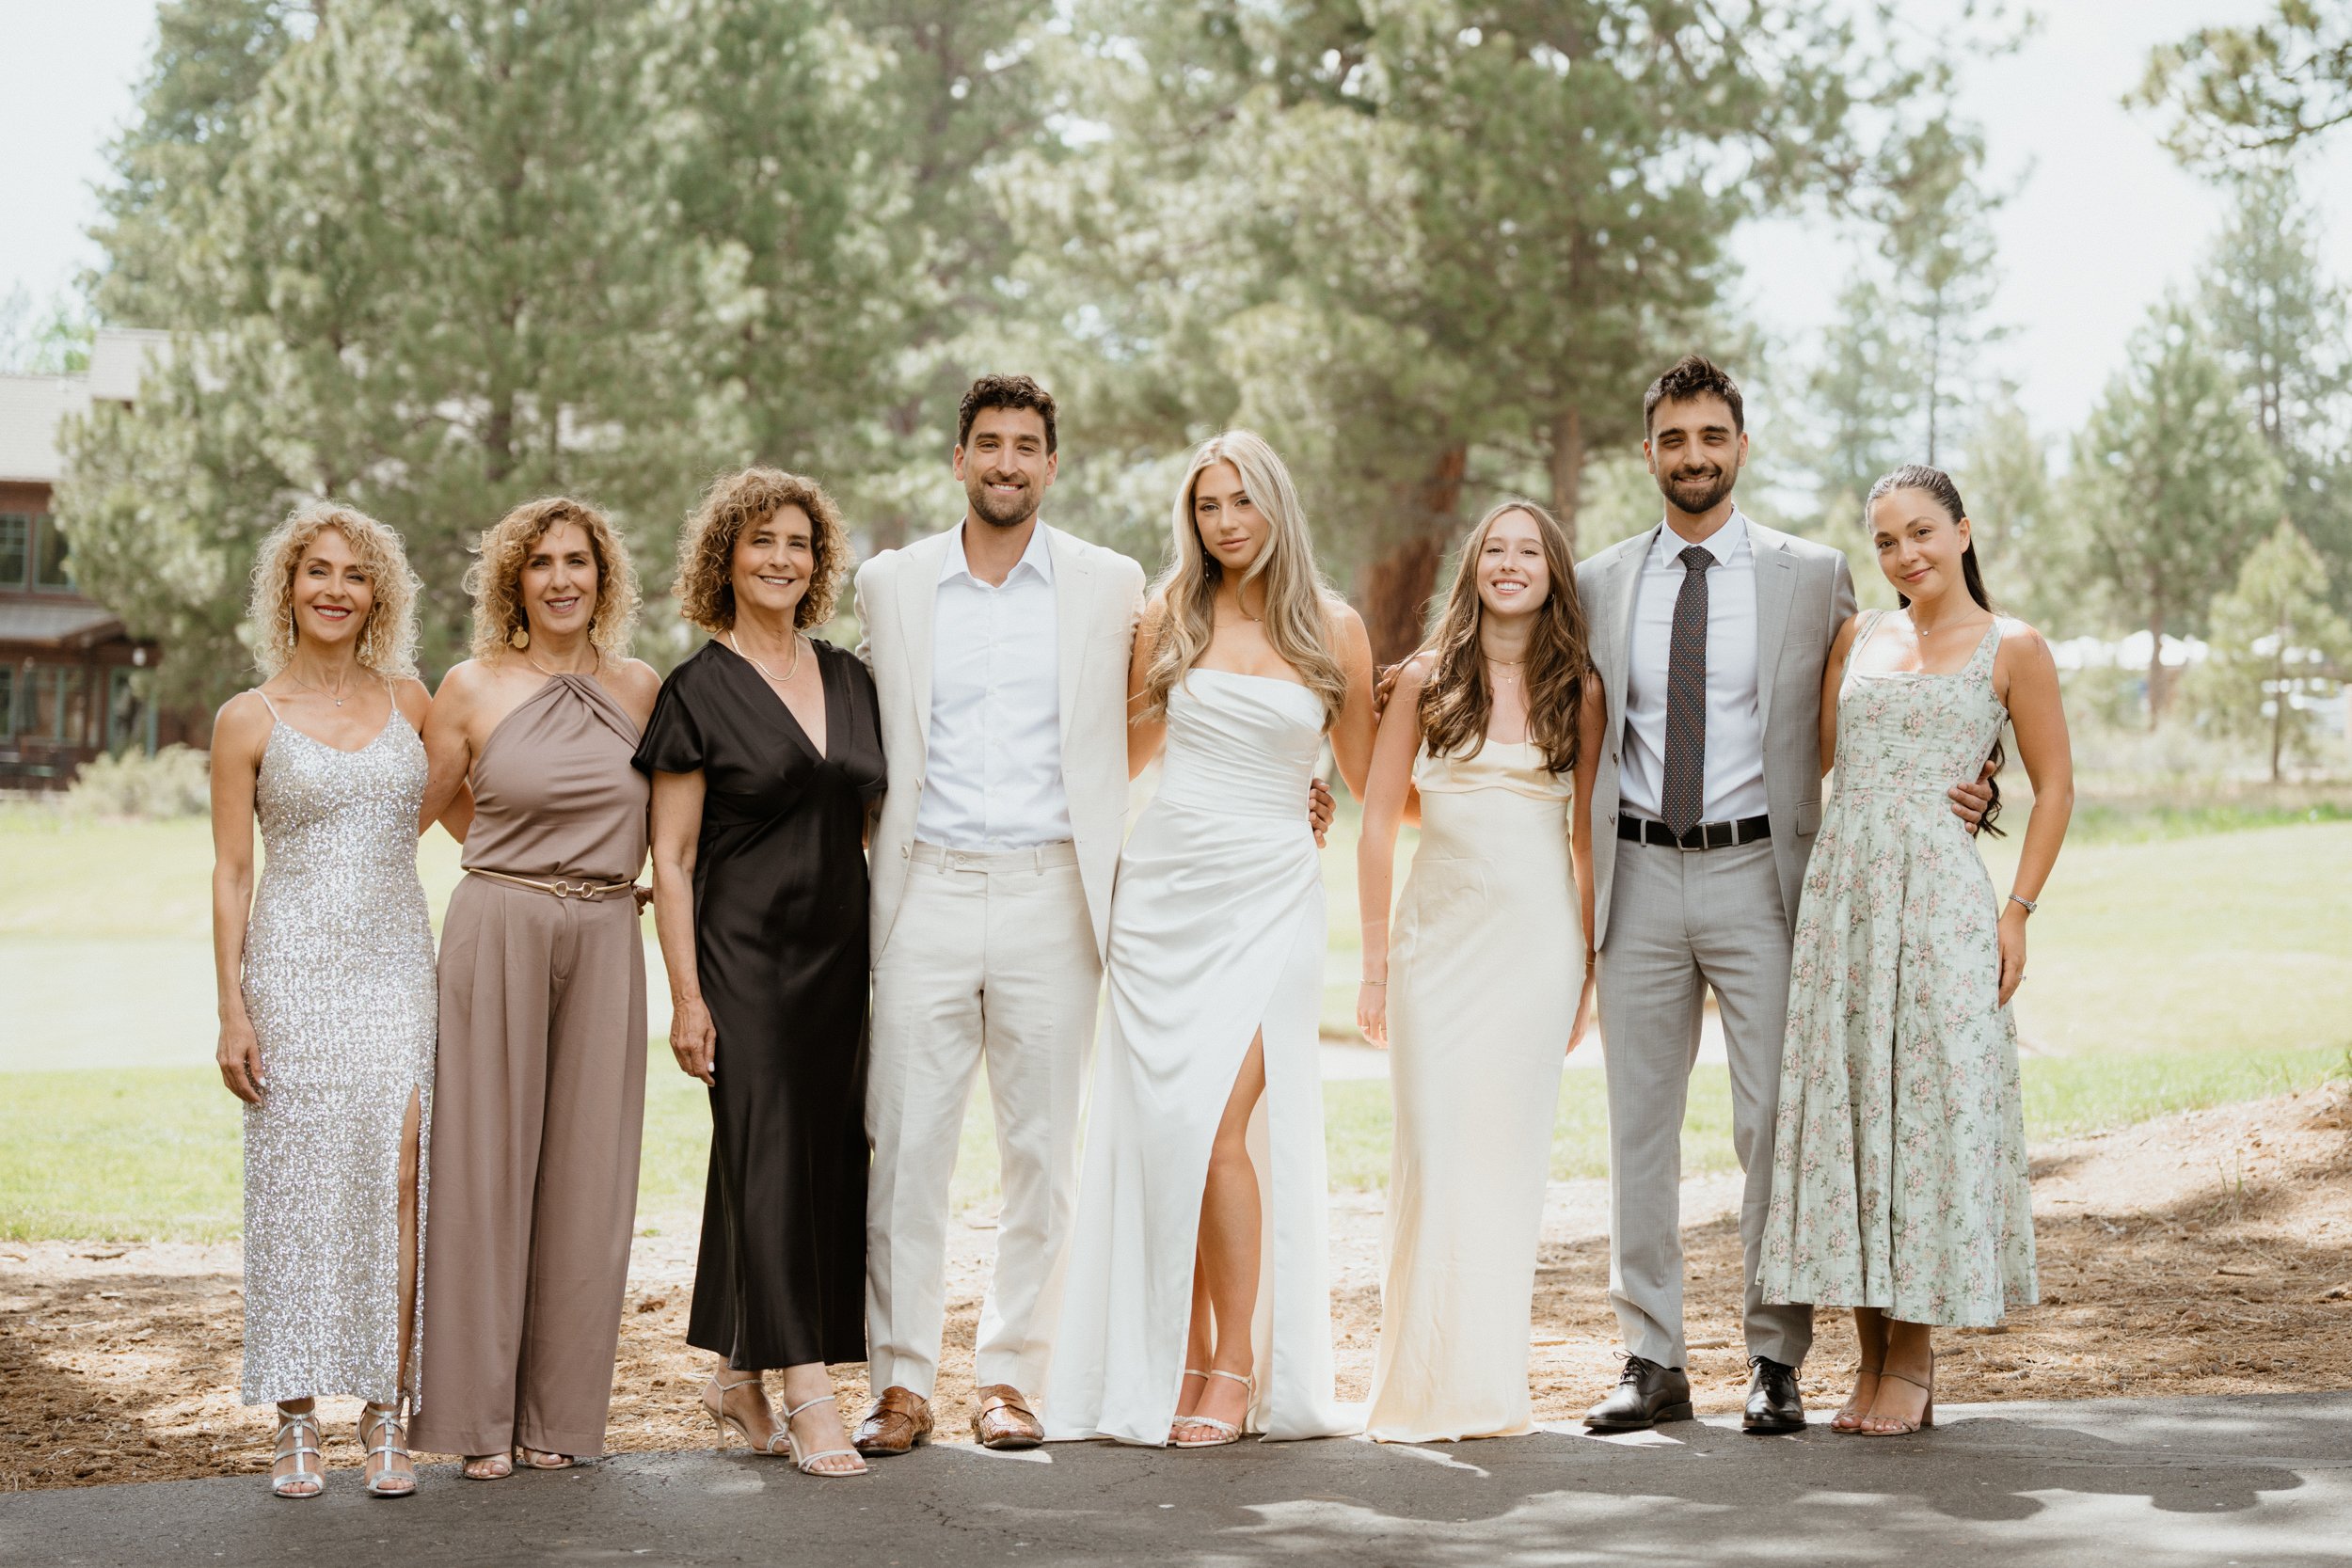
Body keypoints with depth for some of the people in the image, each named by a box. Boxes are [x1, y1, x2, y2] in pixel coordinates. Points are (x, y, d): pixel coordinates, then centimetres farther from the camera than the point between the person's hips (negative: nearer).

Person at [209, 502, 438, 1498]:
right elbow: (231, 873, 2)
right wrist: (232, 1011, -4)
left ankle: (384, 1418, 2)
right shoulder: (249, 720, 3)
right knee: (298, 1188, -1)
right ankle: (296, 1423, 8)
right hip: (294, 972, -2)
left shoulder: (409, 699, 9)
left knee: (395, 1185, -4)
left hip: (398, 968, 2)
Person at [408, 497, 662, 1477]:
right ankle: (479, 1416, 8)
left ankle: (559, 1414, 12)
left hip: (605, 944, 2)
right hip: (496, 933, -2)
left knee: (585, 1173, 3)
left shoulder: (641, 691, 9)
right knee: (487, 1165, 0)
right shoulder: (473, 688, 2)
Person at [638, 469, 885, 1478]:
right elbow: (670, 859, -5)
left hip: (839, 953, 6)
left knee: (829, 1157, 7)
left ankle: (737, 1375, 21)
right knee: (769, 1158, -9)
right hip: (745, 957, -6)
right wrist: (686, 995, -11)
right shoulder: (698, 692, -3)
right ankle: (810, 1398, -9)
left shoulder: (850, 679, 12)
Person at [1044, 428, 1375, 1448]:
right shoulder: (1168, 620, 7)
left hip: (1269, 895, -2)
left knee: (1218, 1127, -13)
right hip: (1162, 887, 2)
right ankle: (1181, 1359, 10)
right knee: (1159, 1126, -1)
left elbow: (1367, 778, 14)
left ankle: (1238, 1367, -1)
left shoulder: (1332, 629, 4)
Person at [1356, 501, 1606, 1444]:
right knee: (1434, 1150, -4)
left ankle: (1489, 1384, 10)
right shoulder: (1428, 679, 5)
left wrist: (1586, 968, 9)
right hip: (1440, 932, 0)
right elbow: (1379, 825, 6)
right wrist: (1376, 962, 3)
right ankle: (1422, 1382, 3)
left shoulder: (1579, 691, 7)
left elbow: (1587, 835, 11)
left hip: (1537, 939, 1)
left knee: (1509, 1153, 3)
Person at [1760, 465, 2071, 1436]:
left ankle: (1913, 1359, 6)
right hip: (1841, 892, 4)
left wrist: (2018, 910, -3)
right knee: (1845, 1107, 2)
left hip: (1942, 901, -4)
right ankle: (1872, 1358, 10)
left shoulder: (2012, 650, 3)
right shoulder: (1858, 637, 14)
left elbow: (2055, 786, 3)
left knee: (1933, 1110, -3)